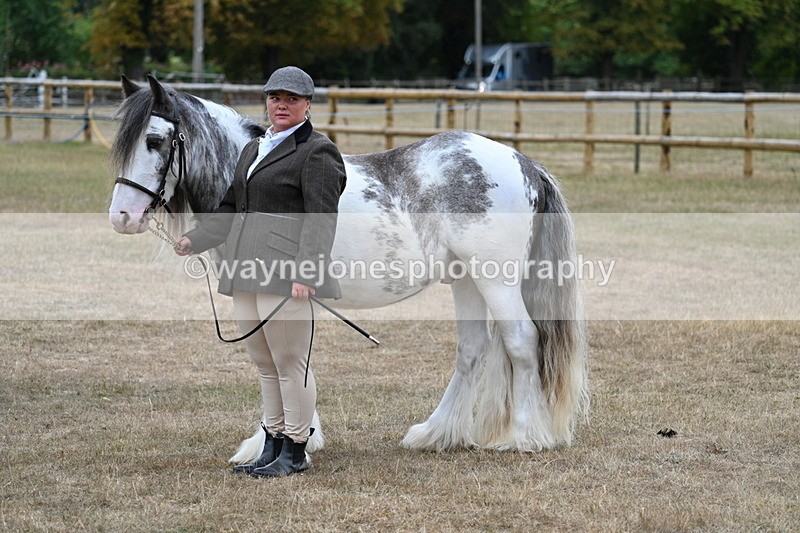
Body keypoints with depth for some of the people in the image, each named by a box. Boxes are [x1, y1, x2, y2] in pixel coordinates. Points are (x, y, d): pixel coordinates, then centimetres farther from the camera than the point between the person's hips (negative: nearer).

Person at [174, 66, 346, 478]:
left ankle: (294, 451, 3)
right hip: (248, 272, 9)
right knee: (265, 365, 13)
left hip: (287, 274, -9)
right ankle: (273, 444, 21)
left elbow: (321, 220, -14)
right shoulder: (253, 150, 22)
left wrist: (305, 274, -23)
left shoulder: (317, 153, -5)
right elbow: (231, 209, 26)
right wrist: (194, 239, 12)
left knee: (290, 363, -4)